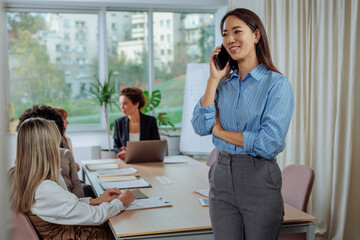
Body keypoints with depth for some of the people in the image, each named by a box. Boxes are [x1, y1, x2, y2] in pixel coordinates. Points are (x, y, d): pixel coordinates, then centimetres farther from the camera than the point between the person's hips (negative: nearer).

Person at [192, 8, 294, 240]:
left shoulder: (277, 84, -9)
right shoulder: (224, 83, 8)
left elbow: (269, 144, -18)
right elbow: (200, 126, -4)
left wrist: (220, 131, -7)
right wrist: (214, 79, -5)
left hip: (259, 178, -4)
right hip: (222, 175, 5)